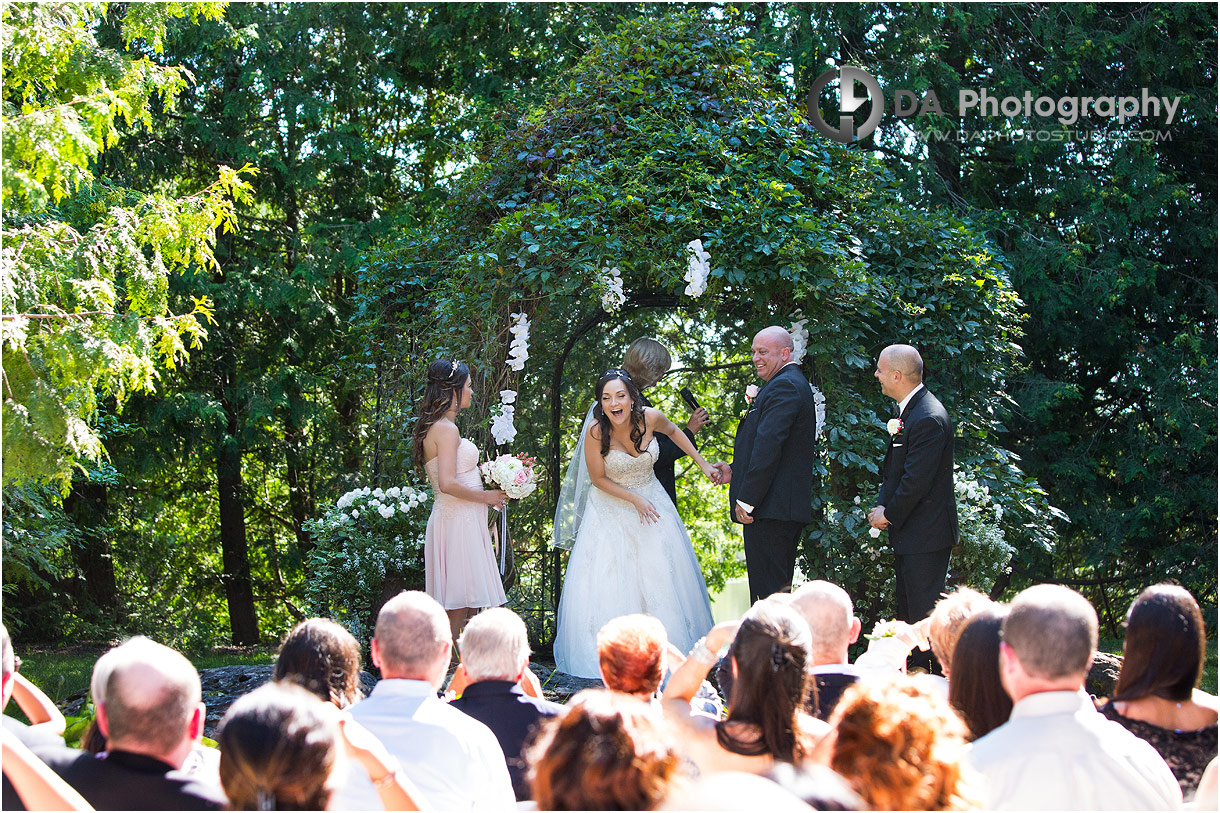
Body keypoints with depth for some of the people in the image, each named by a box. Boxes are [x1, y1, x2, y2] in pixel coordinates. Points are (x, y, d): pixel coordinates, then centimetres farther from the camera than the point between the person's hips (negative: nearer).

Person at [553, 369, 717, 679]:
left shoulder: (650, 418, -17)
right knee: (608, 583, -7)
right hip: (612, 508, -2)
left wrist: (702, 463, 9)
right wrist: (634, 499, -17)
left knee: (662, 577, 2)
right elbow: (598, 478, -11)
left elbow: (673, 431, 7)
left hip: (651, 501, 3)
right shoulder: (596, 432, -23)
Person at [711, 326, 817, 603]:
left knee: (766, 592, -11)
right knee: (780, 588, 14)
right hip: (788, 510, 11)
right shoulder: (792, 384, 20)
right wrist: (735, 471, 15)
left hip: (769, 508, -11)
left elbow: (768, 446, -21)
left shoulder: (784, 387, -13)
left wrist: (746, 500, -20)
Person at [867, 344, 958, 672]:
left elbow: (916, 482, -23)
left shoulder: (929, 419, -21)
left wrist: (888, 515, -10)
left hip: (926, 535, -10)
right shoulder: (906, 411, 11)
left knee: (924, 611, -7)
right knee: (906, 611, 16)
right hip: (908, 534, 10)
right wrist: (881, 506, 4)